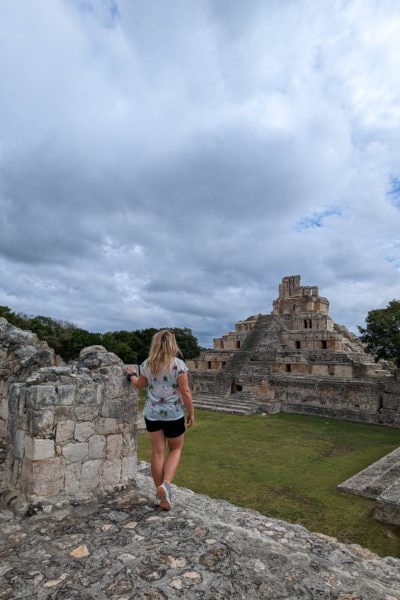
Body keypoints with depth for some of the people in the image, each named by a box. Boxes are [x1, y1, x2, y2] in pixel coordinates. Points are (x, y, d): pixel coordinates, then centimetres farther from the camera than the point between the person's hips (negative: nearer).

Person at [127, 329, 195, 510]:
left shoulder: (147, 364, -1)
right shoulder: (178, 364, -14)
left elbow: (140, 385, 14)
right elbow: (185, 391, -14)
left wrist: (131, 375, 34)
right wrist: (191, 413, -3)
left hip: (152, 413, 3)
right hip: (173, 413, -3)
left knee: (158, 451, 12)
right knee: (175, 449, 15)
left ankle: (160, 494, 22)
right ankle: (166, 484, -4)